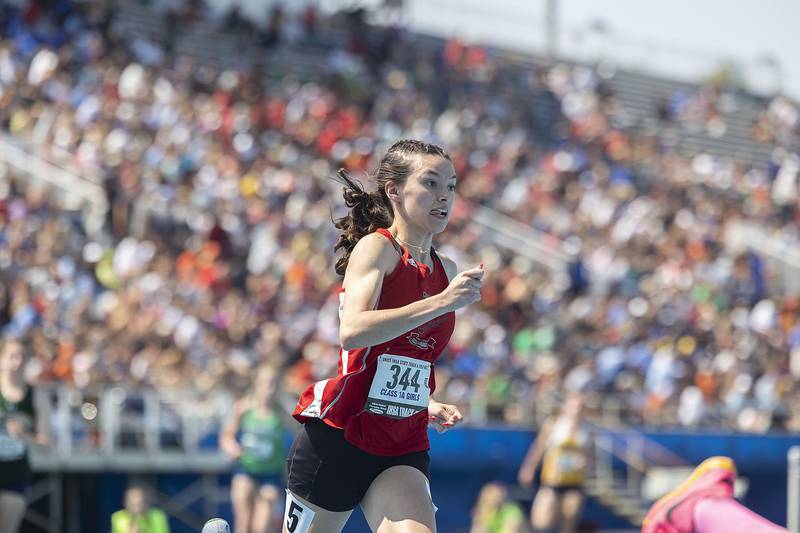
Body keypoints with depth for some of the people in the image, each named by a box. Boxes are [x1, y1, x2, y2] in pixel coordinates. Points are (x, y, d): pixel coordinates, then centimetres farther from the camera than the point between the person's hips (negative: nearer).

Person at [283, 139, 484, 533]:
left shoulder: (445, 271, 13)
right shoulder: (377, 247, -8)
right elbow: (352, 332, -26)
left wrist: (427, 404, 10)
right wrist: (442, 302, -28)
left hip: (403, 452, 5)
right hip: (338, 437, -5)